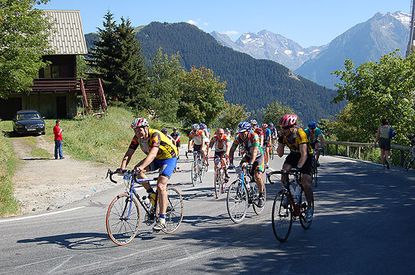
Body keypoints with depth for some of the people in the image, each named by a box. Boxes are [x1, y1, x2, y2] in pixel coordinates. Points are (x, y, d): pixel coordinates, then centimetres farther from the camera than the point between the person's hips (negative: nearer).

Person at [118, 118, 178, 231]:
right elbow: (128, 153, -17)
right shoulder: (137, 138, -12)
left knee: (160, 185, -21)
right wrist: (122, 167, -34)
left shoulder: (155, 135, -31)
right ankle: (152, 195, 0)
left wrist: (142, 166, -58)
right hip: (156, 158, 7)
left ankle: (162, 219, -19)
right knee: (137, 171, -18)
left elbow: (153, 154, -45)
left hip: (169, 158, -7)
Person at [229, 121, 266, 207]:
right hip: (248, 156, 5)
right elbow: (232, 150, -18)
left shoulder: (254, 136, -32)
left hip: (258, 156, -5)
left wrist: (250, 163, -53)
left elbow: (254, 151, -41)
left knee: (257, 175, -21)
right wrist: (231, 163, -31)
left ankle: (262, 195, 0)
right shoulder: (238, 138, -19)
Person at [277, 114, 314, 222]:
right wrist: (280, 142, -30)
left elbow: (304, 154, -40)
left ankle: (310, 207, 2)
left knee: (306, 183, -14)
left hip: (306, 156, -5)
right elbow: (280, 154, -16)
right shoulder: (283, 135, -17)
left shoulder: (300, 134, -33)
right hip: (294, 154, 5)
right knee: (284, 172, -22)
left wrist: (298, 167, -52)